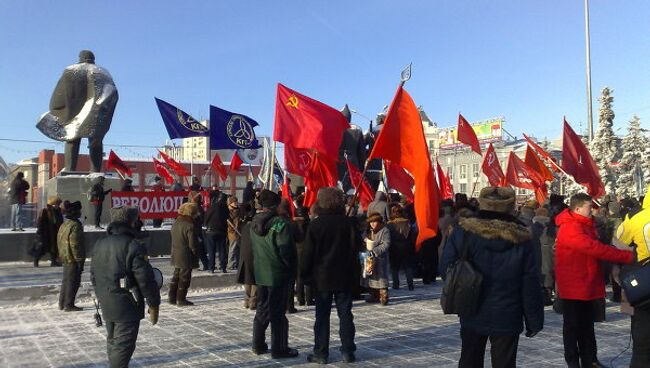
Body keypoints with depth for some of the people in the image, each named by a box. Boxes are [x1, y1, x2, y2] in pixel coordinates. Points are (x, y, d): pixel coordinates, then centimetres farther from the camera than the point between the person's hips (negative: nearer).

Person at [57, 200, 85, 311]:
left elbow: (59, 240, 18)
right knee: (73, 281, -2)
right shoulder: (75, 225, -19)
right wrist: (79, 260, -17)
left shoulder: (64, 224, 12)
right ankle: (69, 305, 1)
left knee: (66, 280, 18)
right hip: (73, 259, -10)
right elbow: (75, 245, -22)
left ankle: (62, 303, 24)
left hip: (65, 258, 10)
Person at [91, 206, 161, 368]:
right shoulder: (134, 246, -18)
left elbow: (93, 276, 15)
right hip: (127, 306, -8)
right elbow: (146, 280, -18)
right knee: (123, 347, -2)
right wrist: (154, 305, -9)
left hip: (106, 305, 8)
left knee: (113, 342, 22)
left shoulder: (99, 245, 7)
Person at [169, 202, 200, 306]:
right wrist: (195, 252, -5)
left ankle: (172, 297, 23)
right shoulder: (189, 226, -20)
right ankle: (181, 299, 8)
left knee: (176, 276, 18)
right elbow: (192, 244, -19)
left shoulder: (175, 224, 6)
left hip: (176, 255, 8)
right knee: (184, 278, 2)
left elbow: (174, 240, 13)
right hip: (186, 257, -8)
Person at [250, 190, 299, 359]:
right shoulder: (280, 223, -17)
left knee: (262, 309, 17)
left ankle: (258, 345, 25)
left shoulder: (254, 223, 6)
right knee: (278, 312, 2)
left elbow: (253, 248, 12)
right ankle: (279, 348, 9)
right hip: (278, 274, -7)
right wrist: (291, 268, -5)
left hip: (260, 273, 7)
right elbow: (286, 250, -20)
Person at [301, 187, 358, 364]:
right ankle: (348, 352, 13)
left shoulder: (315, 224, -8)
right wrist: (352, 272, 12)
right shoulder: (348, 223, -4)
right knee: (345, 315, 9)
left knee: (322, 316, 6)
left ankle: (321, 353, 10)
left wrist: (305, 275, 4)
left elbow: (307, 253, -6)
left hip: (322, 277, -1)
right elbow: (355, 248, 1)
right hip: (345, 277, 2)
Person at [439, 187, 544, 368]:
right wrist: (534, 321, 3)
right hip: (507, 319, -1)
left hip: (472, 315, 1)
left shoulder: (462, 232, -9)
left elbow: (445, 268, -7)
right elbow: (531, 284, -6)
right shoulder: (521, 239, -8)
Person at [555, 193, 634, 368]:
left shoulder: (585, 225, 11)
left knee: (587, 325, 16)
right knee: (572, 325, 4)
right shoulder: (571, 228, -22)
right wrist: (628, 256, -25)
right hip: (573, 286, -9)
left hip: (587, 284, 9)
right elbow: (595, 249, -28)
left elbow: (594, 248, 11)